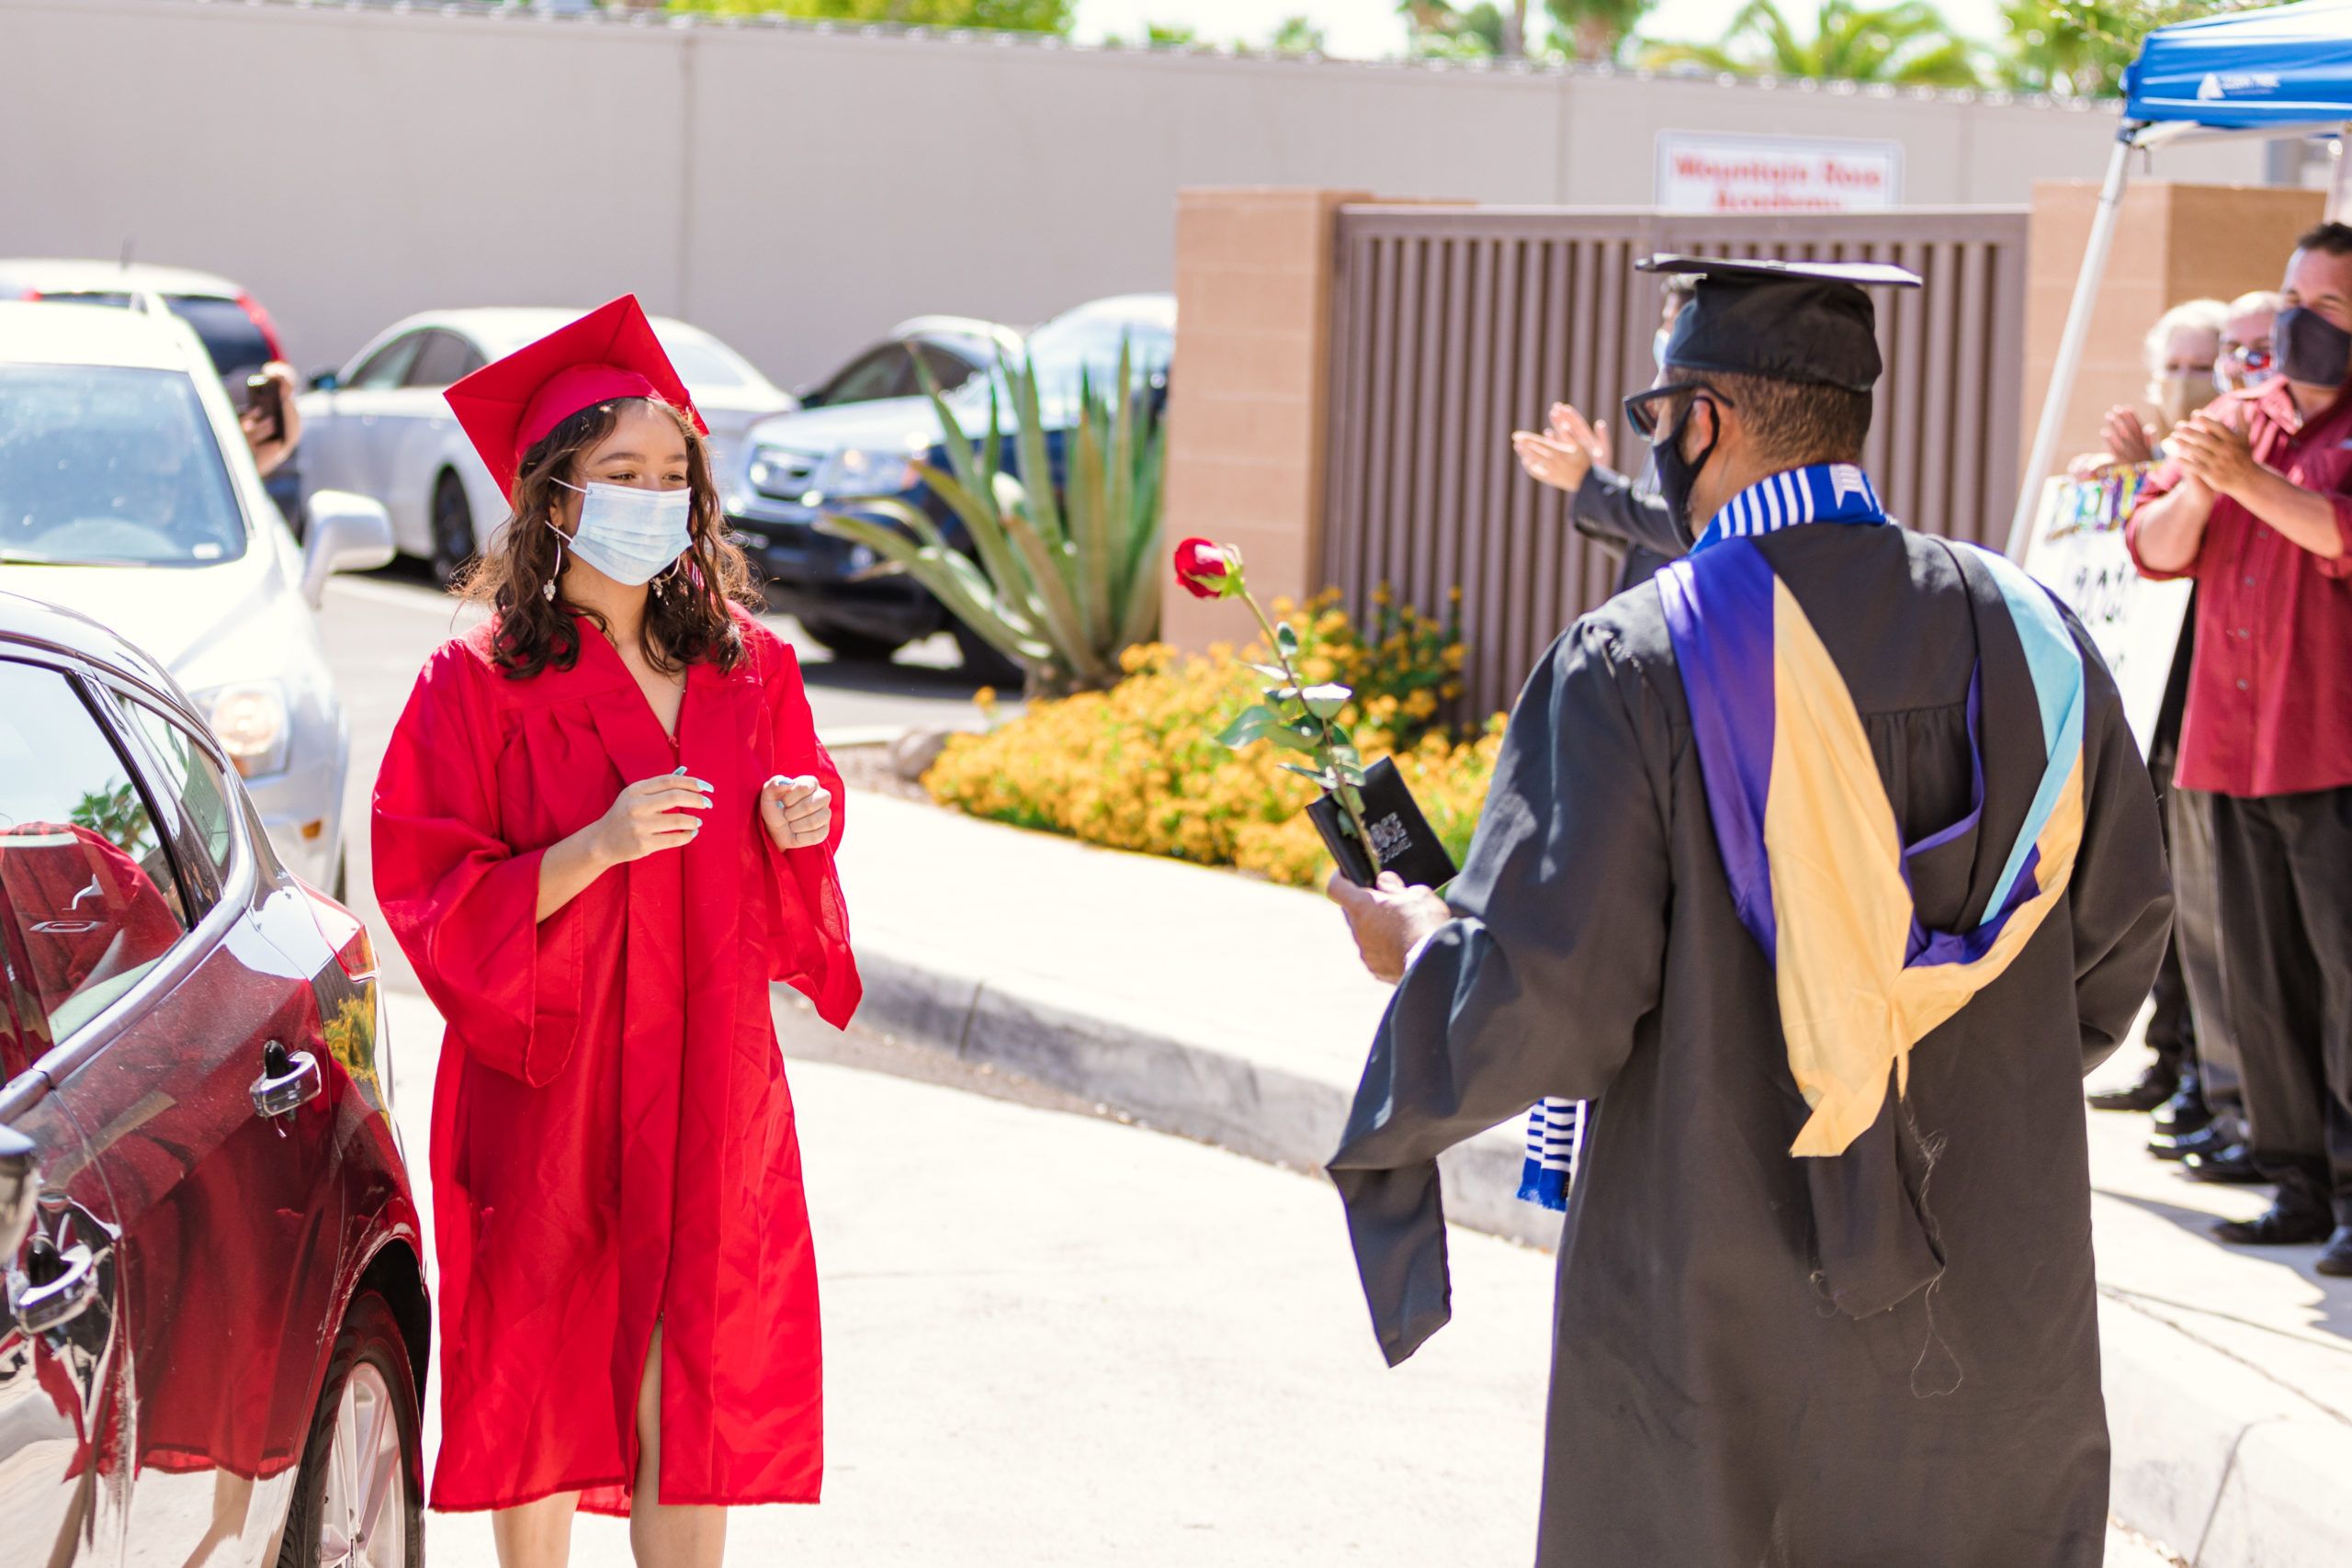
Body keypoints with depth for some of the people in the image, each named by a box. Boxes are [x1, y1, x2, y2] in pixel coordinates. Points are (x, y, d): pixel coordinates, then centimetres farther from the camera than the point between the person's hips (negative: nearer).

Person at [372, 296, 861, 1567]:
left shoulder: (749, 670, 6)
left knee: (694, 1391, 2)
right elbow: (430, 900, -10)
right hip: (549, 1087, -3)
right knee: (544, 1382, 5)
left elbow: (788, 894, 16)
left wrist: (799, 830, -7)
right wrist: (595, 849, -23)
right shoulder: (481, 684, -7)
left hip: (706, 1087, 3)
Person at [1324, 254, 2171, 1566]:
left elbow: (1541, 1003, -16)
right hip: (1998, 1299, 3)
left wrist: (1418, 950, 6)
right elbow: (2118, 943, 6)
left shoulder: (1634, 667, -15)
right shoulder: (2029, 632, -3)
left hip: (1726, 1321, -3)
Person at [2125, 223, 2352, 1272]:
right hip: (2235, 744, 6)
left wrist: (2249, 480, -23)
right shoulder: (2242, 419, 17)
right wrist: (2192, 487, -9)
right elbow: (2155, 550, 11)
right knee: (2261, 982, 8)